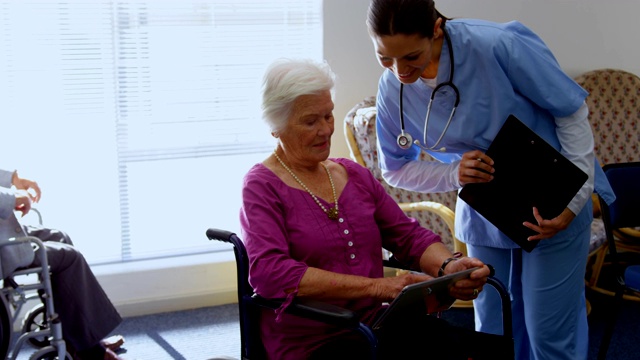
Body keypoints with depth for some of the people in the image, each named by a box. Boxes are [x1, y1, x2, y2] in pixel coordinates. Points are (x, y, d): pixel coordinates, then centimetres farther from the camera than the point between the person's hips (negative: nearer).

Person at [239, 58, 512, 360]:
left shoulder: (354, 174, 16)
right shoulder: (262, 186, -3)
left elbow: (408, 236, 12)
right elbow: (267, 272, -19)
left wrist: (448, 267, -12)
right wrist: (375, 286, -23)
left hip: (375, 325, 6)